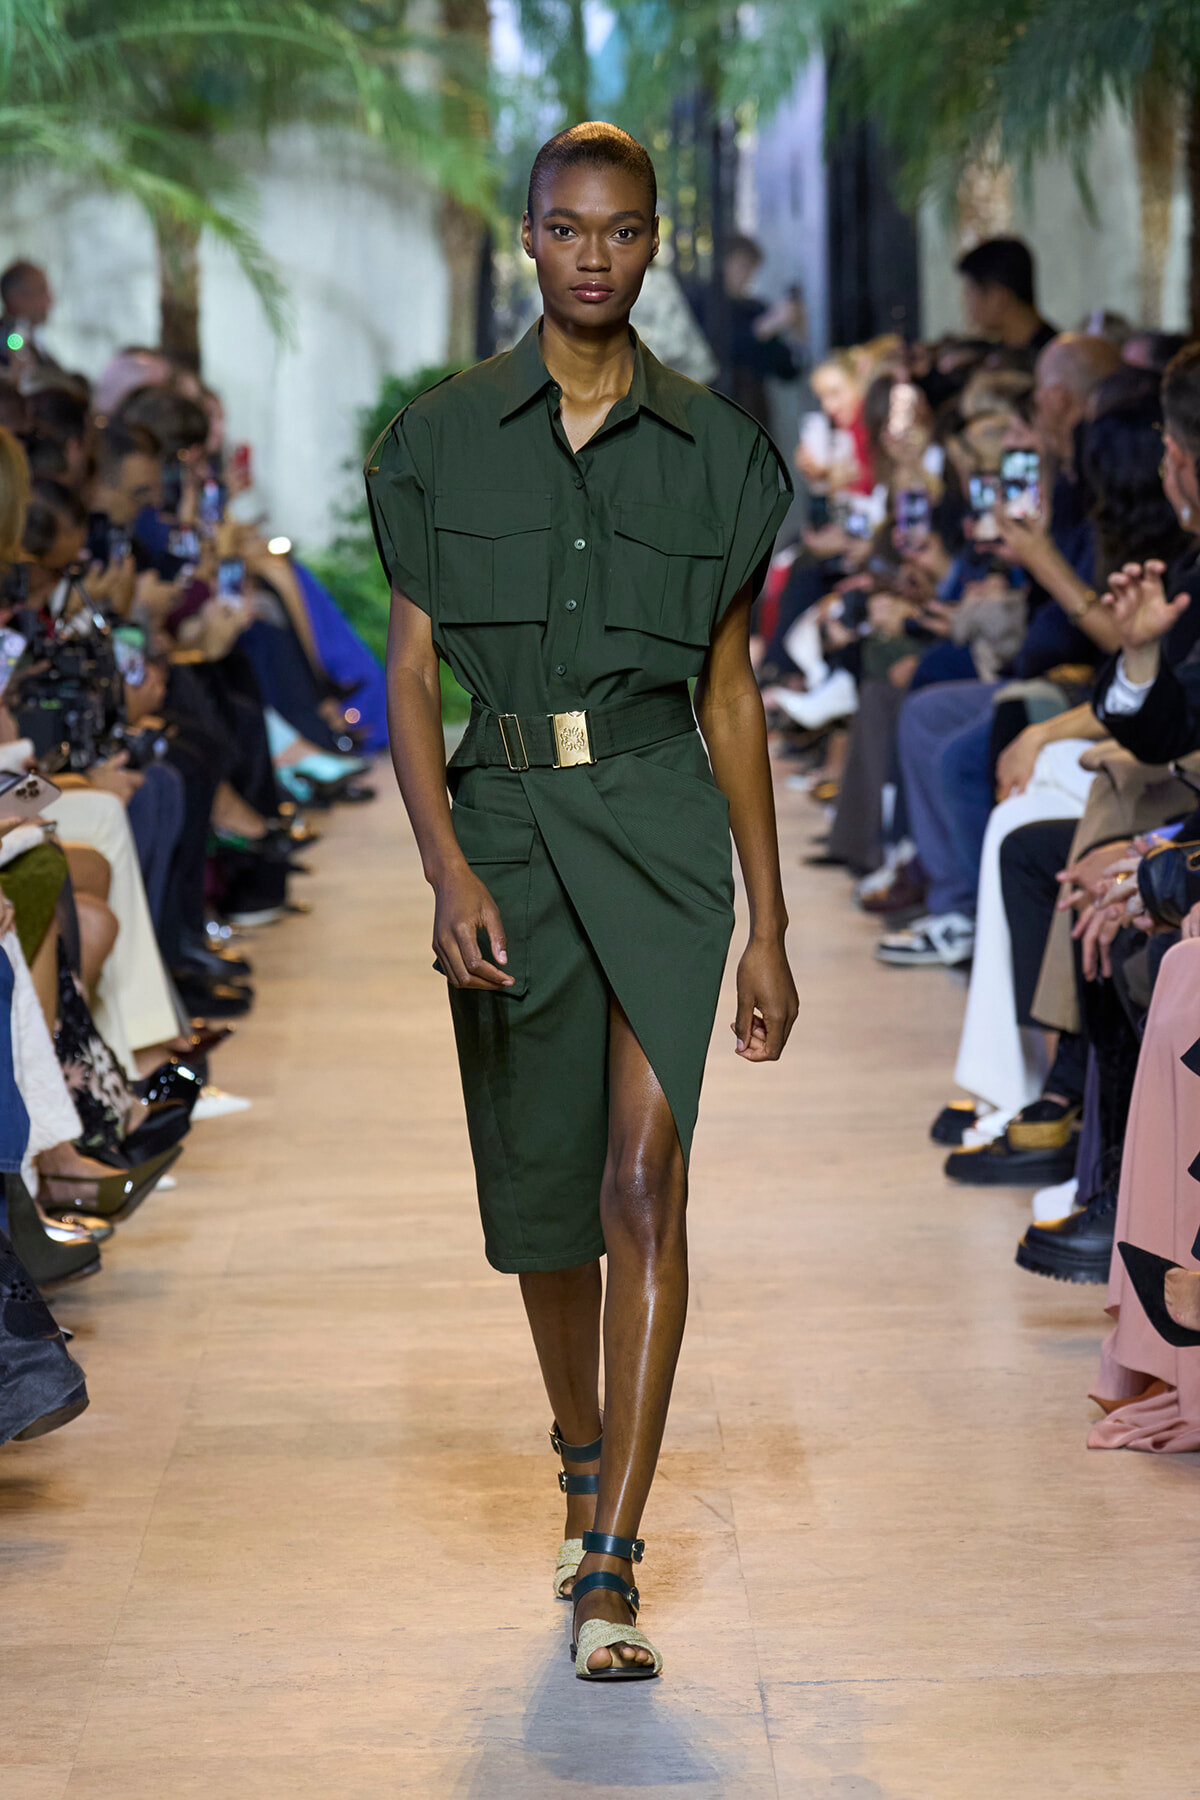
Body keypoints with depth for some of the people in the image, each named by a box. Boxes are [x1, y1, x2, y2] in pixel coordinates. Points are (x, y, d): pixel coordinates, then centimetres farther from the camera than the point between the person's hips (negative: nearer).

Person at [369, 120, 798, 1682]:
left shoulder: (716, 452, 5)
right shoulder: (443, 438, 4)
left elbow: (731, 692, 8)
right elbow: (410, 672, 1)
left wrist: (769, 929, 7)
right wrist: (448, 870, -14)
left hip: (660, 817, -1)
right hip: (503, 822, 1)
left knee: (645, 1173, -17)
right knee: (543, 1196, 11)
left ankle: (612, 1574, -15)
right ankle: (586, 1469, 38)